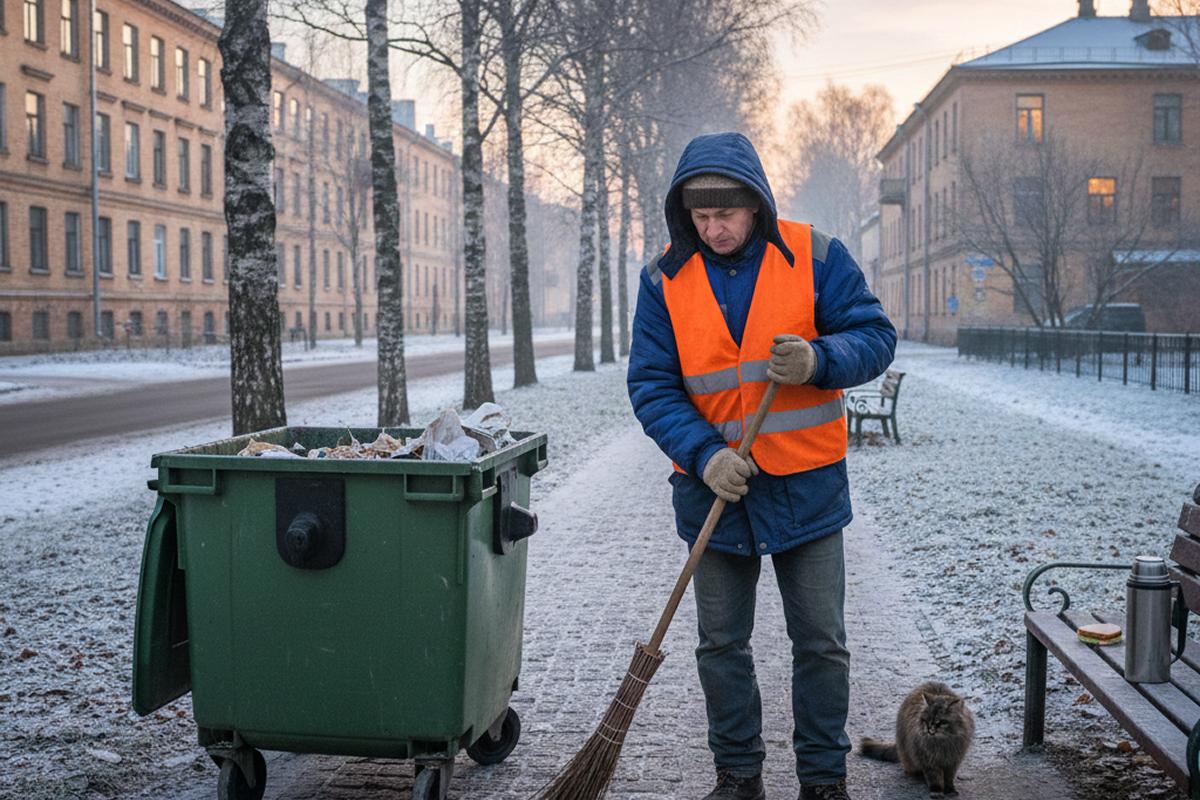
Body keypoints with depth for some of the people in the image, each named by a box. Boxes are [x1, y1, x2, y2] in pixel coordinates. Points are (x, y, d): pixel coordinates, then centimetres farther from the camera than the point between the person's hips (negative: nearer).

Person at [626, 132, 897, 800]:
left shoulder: (815, 257, -6)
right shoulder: (665, 279, -3)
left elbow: (876, 336, -4)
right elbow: (652, 386, -5)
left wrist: (819, 361, -25)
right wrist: (704, 454, -19)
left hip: (807, 486, -1)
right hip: (714, 487, 2)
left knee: (822, 643, 7)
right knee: (722, 644, 11)